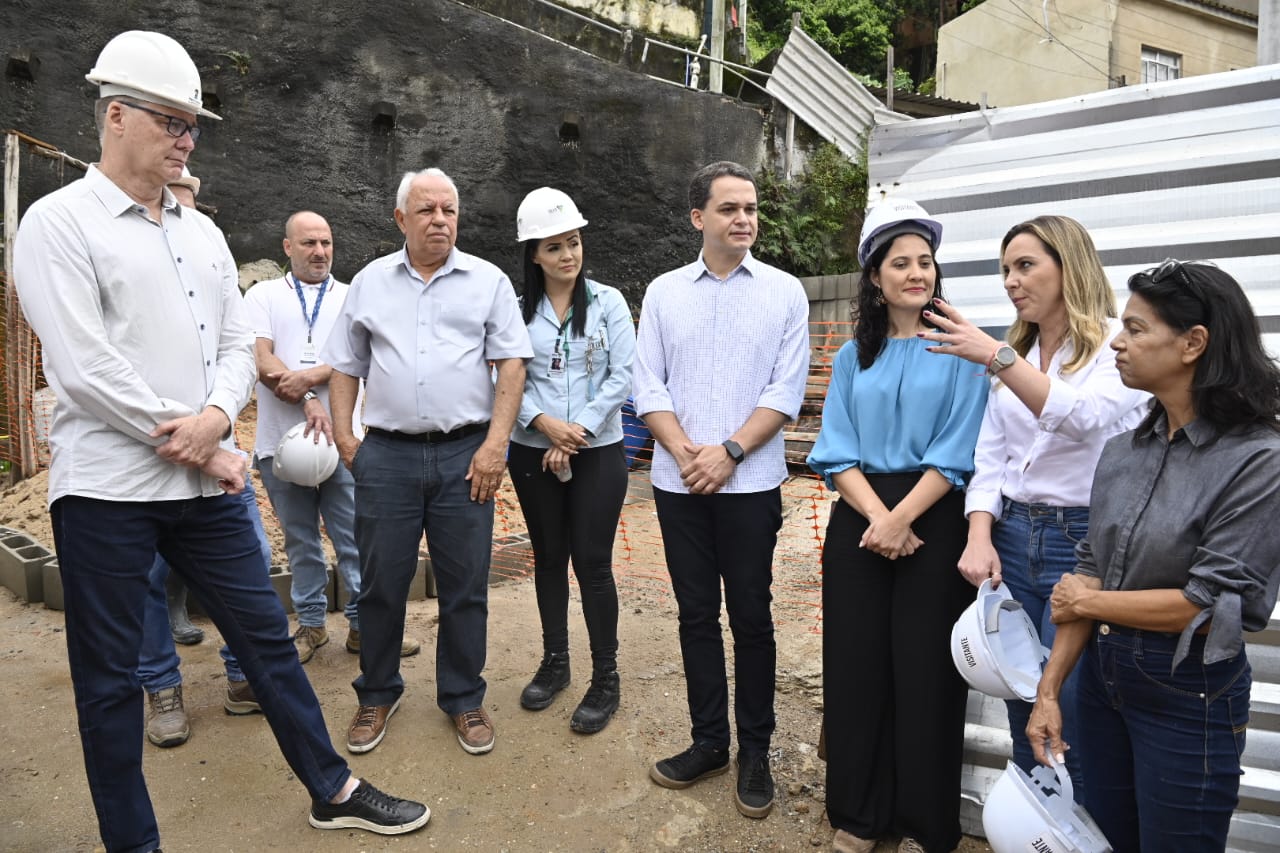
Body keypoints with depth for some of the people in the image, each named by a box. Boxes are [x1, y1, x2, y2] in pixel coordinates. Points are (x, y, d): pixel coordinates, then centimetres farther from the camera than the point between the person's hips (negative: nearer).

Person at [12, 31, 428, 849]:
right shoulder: (60, 222, -5)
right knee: (109, 678, 8)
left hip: (204, 481, 5)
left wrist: (215, 418, -10)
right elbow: (84, 368, -14)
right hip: (107, 485, -5)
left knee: (268, 636, 11)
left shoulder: (202, 231, 13)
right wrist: (205, 449, -12)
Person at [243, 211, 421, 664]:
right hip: (281, 440, 0)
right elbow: (262, 360, -4)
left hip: (342, 439, 0)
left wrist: (308, 377, -19)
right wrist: (310, 403, -16)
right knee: (301, 542, 11)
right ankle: (311, 624, 23)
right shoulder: (263, 296, 8)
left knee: (356, 538, 2)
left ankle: (364, 624, 13)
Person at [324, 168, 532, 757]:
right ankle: (377, 695, 29)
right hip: (386, 454, 2)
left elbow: (511, 365, -1)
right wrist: (342, 434, 3)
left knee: (465, 587, 6)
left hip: (466, 454, -1)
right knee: (381, 583, 9)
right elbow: (345, 366, 15)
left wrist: (495, 444, -9)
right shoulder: (370, 282, 11)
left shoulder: (488, 281, 5)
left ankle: (463, 700, 24)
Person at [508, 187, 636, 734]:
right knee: (548, 558, 13)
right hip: (532, 453, 2)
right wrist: (543, 422, -16)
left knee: (592, 562, -1)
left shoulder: (608, 302, -1)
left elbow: (622, 378, -6)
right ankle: (554, 662, 29)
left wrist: (577, 433, -12)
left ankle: (605, 678, 14)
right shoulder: (517, 310, 2)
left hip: (597, 453, -2)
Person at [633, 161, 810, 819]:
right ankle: (708, 741, 26)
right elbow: (649, 387, 3)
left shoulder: (784, 292, 2)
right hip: (679, 484, 2)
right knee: (696, 615, 11)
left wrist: (728, 452, -13)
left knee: (751, 618, 6)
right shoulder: (664, 292, 6)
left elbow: (786, 390, -4)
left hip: (750, 483, -2)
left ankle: (755, 751, 22)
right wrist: (686, 454, -11)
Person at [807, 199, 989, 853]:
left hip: (933, 522, -3)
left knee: (924, 668, 5)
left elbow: (957, 451, -7)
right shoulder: (852, 357, 9)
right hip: (857, 522, 3)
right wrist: (877, 518, -12)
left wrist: (902, 519, -15)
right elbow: (835, 453, 2)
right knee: (855, 664, 8)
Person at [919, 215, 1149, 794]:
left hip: (1083, 543, -5)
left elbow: (1081, 416, -26)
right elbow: (989, 458, 7)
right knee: (1021, 713, 14)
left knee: (1073, 714, 1)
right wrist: (979, 537, -6)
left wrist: (997, 356, -32)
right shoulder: (1015, 356, 12)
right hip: (1012, 536, 6)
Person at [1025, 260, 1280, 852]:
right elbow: (1089, 574, 3)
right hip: (1103, 675, 6)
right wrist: (1049, 689, 0)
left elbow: (1211, 607, -20)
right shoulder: (1123, 451, 2)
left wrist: (1089, 602, -8)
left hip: (1189, 697, -6)